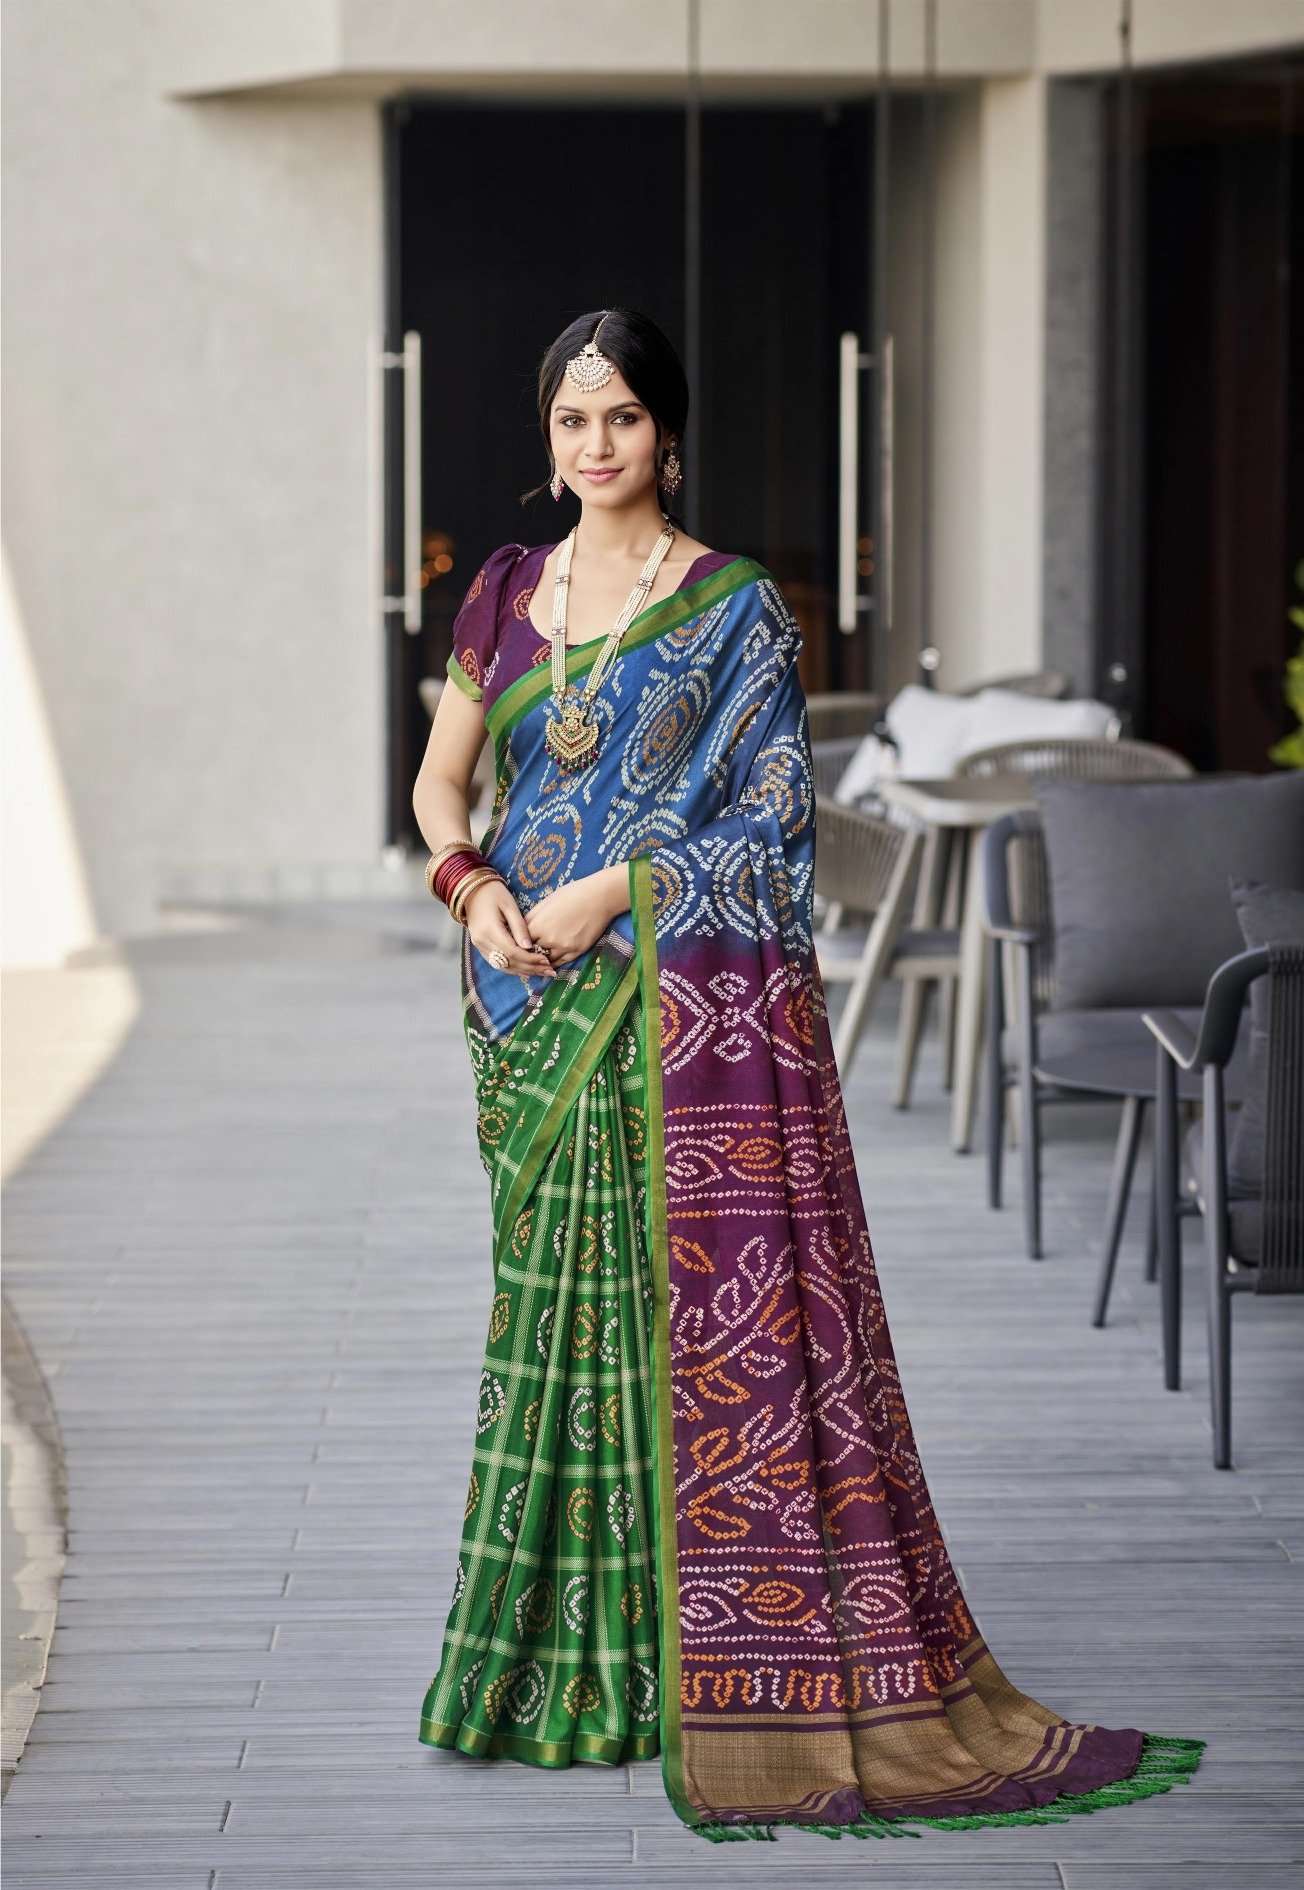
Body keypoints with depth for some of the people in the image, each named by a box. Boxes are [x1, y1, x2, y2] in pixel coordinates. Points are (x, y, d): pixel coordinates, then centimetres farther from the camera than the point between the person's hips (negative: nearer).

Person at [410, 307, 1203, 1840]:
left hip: (696, 1004, -5)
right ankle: (573, 1663, 18)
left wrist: (613, 890, -15)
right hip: (537, 1012, 5)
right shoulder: (509, 591, 11)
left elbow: (771, 820, -5)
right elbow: (438, 780, 13)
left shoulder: (737, 609, -2)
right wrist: (471, 886, -7)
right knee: (559, 1311, 9)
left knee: (728, 1310, -7)